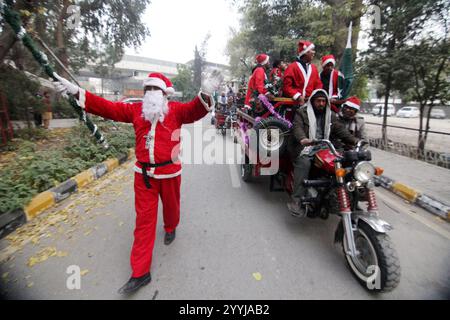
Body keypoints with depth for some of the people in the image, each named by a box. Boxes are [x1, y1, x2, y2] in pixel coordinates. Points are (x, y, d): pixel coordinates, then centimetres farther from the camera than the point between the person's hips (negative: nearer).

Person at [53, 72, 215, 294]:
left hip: (169, 171, -2)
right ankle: (141, 272, 17)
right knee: (144, 220, 6)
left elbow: (194, 110, -19)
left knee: (171, 206, 18)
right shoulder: (136, 110, 8)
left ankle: (170, 228, 56)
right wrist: (76, 91, -1)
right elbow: (108, 108, 5)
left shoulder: (176, 110, -2)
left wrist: (204, 100, -41)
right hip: (143, 173, 3)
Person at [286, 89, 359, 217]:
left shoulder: (331, 115, 22)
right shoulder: (302, 112, 7)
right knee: (304, 163, -34)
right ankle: (296, 200, -34)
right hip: (305, 148, -4)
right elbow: (297, 127, -11)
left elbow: (340, 129, 12)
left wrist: (353, 140, -7)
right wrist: (303, 139, -33)